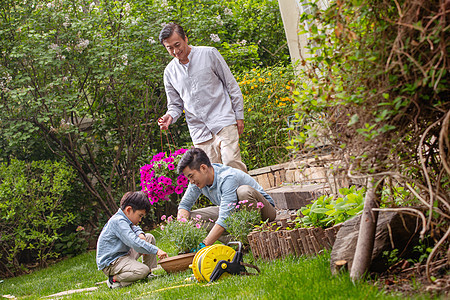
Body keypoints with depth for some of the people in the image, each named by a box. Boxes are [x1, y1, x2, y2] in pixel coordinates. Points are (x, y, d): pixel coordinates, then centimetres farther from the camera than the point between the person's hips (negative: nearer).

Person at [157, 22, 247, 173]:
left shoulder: (209, 54, 1)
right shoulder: (169, 72, 11)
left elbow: (231, 85, 5)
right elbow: (175, 104, 19)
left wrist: (239, 116, 1)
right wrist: (170, 116, -4)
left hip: (223, 122, -3)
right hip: (200, 132, 3)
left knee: (231, 163, -19)